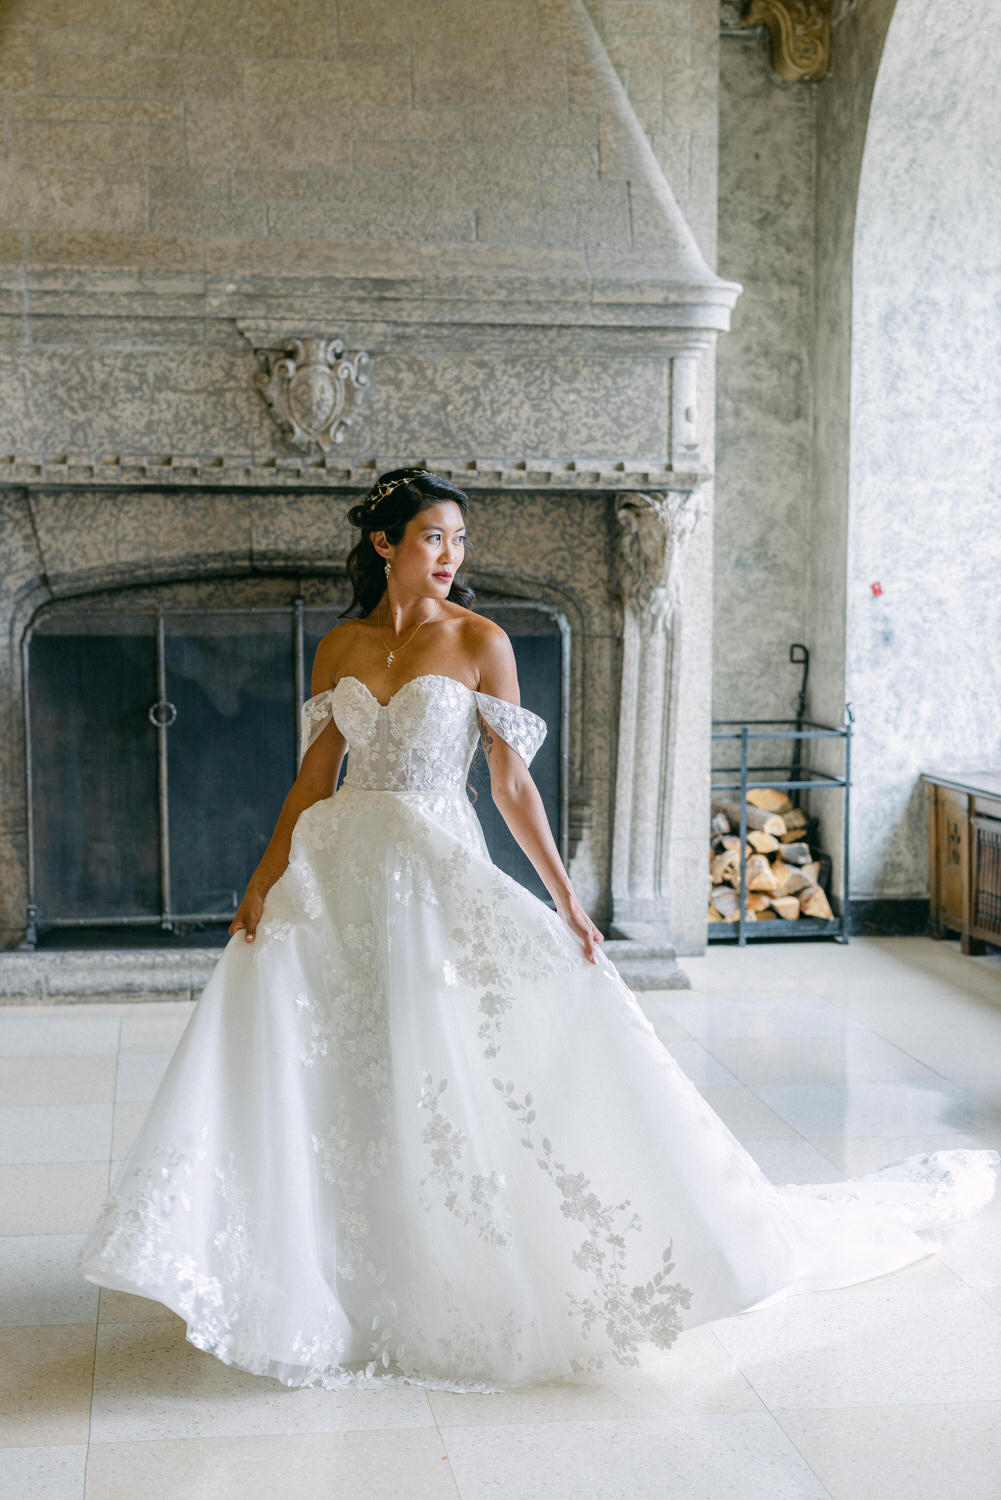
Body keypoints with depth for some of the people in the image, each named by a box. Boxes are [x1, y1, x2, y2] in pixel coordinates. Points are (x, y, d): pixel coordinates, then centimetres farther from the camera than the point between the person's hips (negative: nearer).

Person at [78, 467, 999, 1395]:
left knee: (449, 1067, -7)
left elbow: (511, 782, -2)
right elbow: (314, 775, 9)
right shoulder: (339, 648, 7)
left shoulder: (479, 642, -2)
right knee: (321, 1068, -2)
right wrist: (265, 879, 0)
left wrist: (564, 900, -6)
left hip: (438, 871, -3)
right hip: (340, 867, 3)